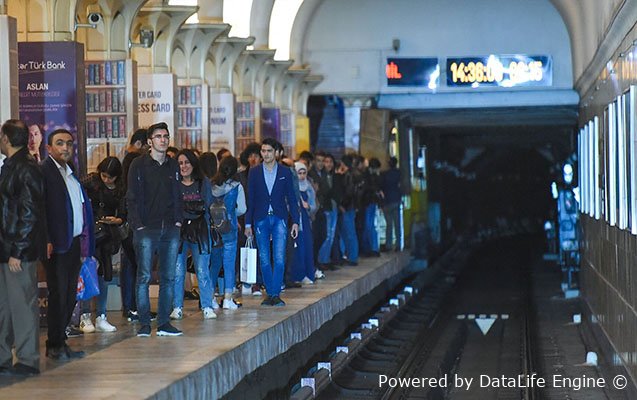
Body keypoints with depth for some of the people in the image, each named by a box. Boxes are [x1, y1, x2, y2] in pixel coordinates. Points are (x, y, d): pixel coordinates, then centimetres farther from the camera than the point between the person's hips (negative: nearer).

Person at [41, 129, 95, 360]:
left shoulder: (71, 173, 19)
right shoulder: (43, 171, -6)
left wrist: (85, 244, 13)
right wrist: (46, 241, -20)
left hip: (75, 243, 8)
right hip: (57, 244, -8)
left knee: (70, 295, 9)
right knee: (58, 295, -5)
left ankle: (61, 342, 16)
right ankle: (55, 346, 3)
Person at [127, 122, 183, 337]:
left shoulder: (173, 165, 13)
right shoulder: (139, 165, -1)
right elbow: (132, 198, -3)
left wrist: (178, 220, 6)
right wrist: (138, 224, -10)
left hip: (170, 230, 5)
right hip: (147, 229, -5)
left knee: (168, 277, 4)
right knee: (144, 277, -5)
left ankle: (164, 323, 9)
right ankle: (144, 323, -2)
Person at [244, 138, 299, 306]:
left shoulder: (285, 172, 5)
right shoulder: (254, 172, 6)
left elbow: (291, 198, 7)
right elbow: (250, 199, 7)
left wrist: (295, 221, 1)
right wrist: (248, 224, 4)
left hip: (279, 218, -1)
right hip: (260, 220, 1)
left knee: (279, 258, -10)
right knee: (264, 259, 3)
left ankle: (276, 294, -8)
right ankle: (270, 294, 11)